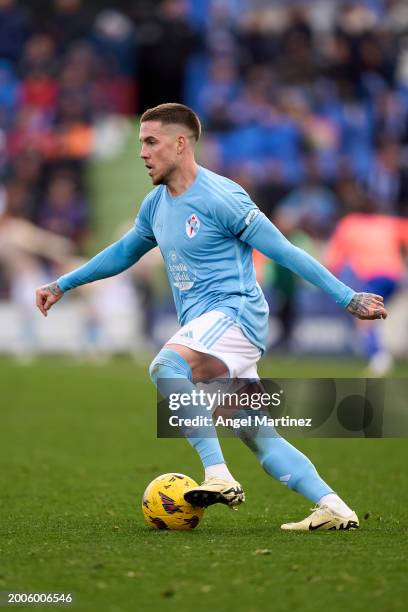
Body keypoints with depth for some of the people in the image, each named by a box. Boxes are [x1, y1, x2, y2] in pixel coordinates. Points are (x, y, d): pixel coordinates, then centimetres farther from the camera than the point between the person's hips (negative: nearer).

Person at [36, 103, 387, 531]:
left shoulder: (221, 198, -12)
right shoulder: (156, 203, 13)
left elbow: (283, 251, -12)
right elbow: (123, 252, 31)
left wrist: (347, 299, -12)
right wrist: (62, 285, 32)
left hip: (235, 314, -9)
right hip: (203, 326, 9)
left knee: (165, 366, -33)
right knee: (257, 437, 4)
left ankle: (218, 476, -35)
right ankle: (334, 509, 6)